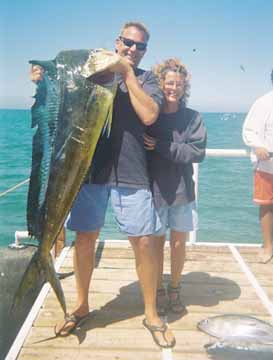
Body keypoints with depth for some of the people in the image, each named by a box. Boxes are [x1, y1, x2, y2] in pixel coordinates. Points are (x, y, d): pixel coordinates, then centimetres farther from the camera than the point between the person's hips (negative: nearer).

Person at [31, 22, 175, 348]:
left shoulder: (146, 79, 7)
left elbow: (149, 115, -11)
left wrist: (127, 73, -9)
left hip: (131, 174, -1)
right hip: (90, 168, 2)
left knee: (143, 243, -1)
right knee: (85, 239, 8)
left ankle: (151, 315, 18)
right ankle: (81, 306, 29)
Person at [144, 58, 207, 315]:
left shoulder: (192, 118, -1)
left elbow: (198, 152, -11)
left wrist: (160, 146, -17)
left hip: (182, 190, 2)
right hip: (154, 189, -1)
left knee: (179, 242, 10)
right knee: (157, 241, 8)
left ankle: (175, 290, 30)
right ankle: (159, 291, 26)